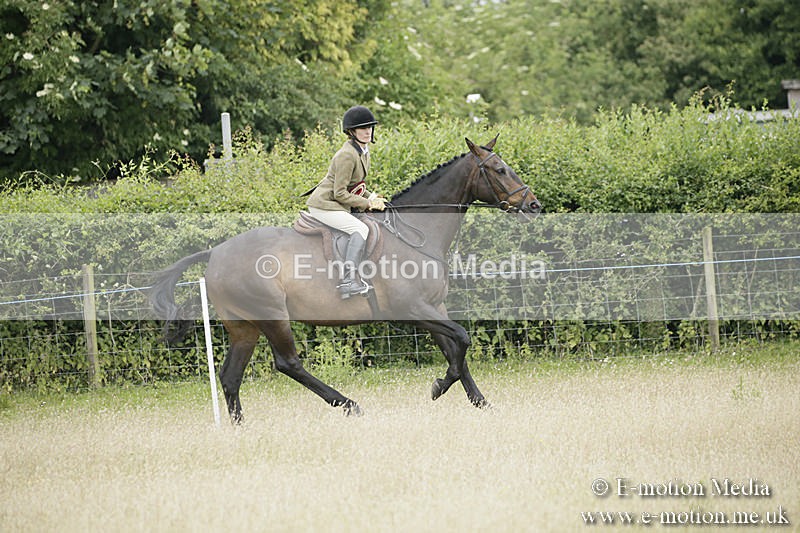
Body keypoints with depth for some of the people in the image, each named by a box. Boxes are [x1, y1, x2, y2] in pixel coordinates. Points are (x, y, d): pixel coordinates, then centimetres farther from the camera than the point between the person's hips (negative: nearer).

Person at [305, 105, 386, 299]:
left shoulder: (363, 150, 9)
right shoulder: (347, 155, -21)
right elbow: (340, 193, -22)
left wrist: (371, 196, 3)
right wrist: (368, 203, -17)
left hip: (337, 204, 10)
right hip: (323, 206, -10)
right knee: (360, 229, -24)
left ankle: (350, 277, 10)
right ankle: (349, 281, -31)